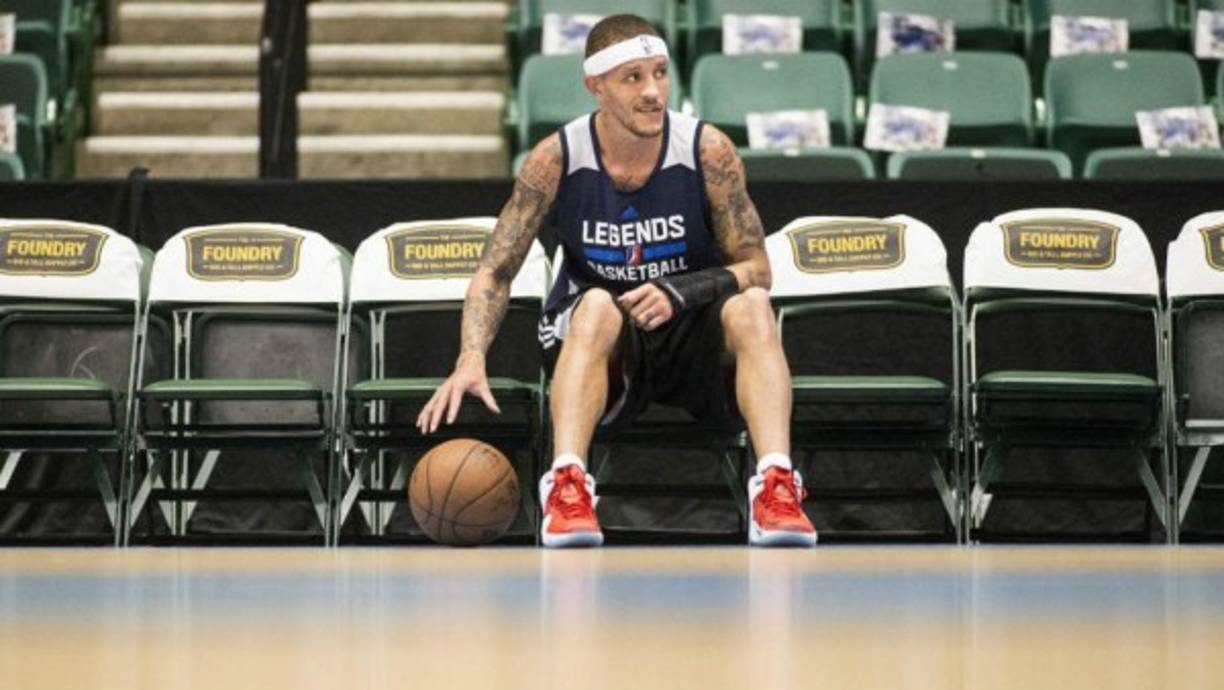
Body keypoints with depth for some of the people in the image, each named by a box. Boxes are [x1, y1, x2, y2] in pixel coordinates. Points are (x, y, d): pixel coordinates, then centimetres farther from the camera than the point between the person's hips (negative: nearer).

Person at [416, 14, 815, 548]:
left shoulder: (708, 152, -12)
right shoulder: (557, 159, -12)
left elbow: (756, 269, -6)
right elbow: (495, 272, -7)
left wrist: (679, 293, -25)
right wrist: (471, 359, -25)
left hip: (693, 334, 1)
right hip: (601, 343, -1)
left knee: (750, 307, -31)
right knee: (598, 304, -35)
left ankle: (776, 485, -45)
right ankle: (567, 484, -49)